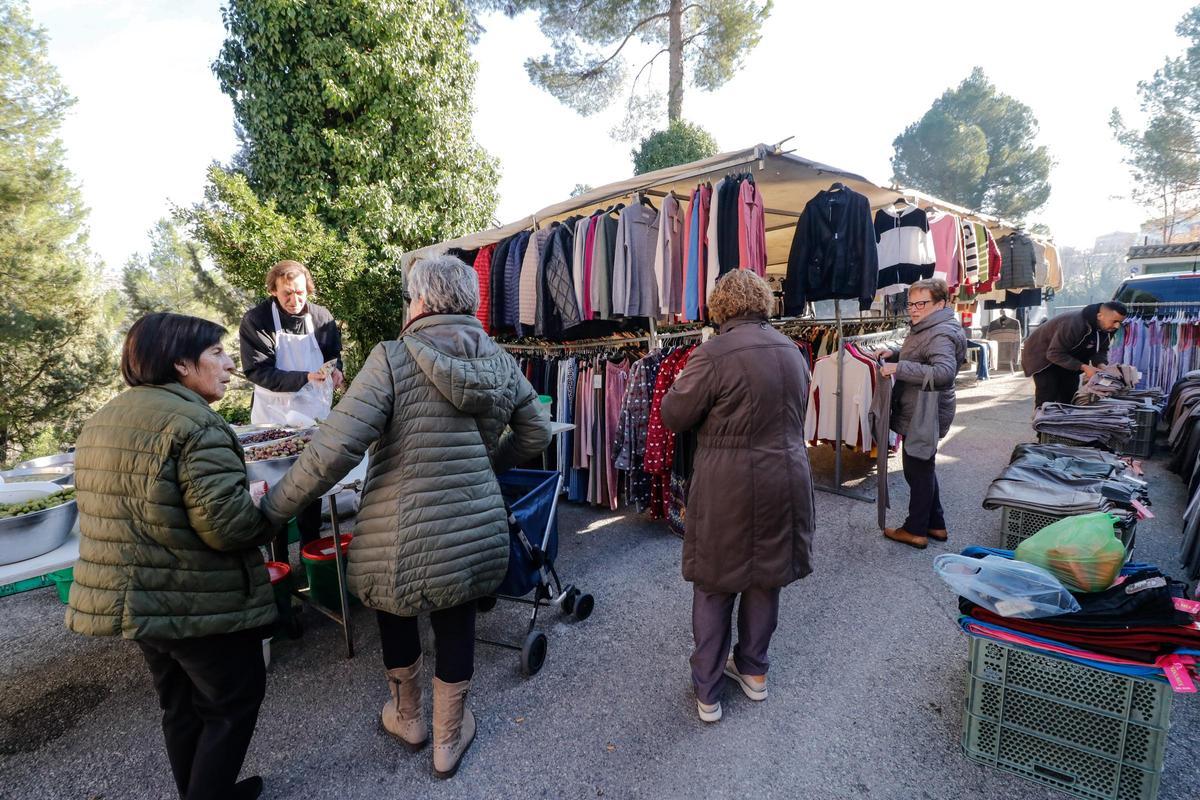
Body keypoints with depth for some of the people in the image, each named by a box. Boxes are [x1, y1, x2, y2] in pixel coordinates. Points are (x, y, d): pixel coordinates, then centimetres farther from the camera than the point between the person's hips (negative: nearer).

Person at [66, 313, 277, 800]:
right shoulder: (194, 422, -22)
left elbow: (126, 510, 17)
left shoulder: (103, 420, 9)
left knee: (181, 707, 25)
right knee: (234, 702, 13)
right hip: (200, 604, -9)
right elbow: (225, 524, -30)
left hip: (133, 600, 9)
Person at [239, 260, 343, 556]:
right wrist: (305, 377, -26)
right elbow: (257, 371, -15)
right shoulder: (256, 320, -12)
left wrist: (336, 369, -12)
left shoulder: (322, 317, -3)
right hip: (274, 417, -3)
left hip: (314, 415, 3)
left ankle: (311, 546, 32)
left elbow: (334, 353, 11)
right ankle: (278, 559, 17)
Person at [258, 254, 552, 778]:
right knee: (456, 625, 22)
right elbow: (537, 433, 11)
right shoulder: (499, 361, 0)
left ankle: (408, 718, 49)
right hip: (476, 535, 3)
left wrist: (271, 509, -8)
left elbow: (333, 450, -20)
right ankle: (448, 741, 43)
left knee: (394, 608, 27)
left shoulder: (393, 359, -14)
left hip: (402, 543, -2)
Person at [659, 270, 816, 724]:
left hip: (728, 487, -6)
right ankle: (754, 670, 39)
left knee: (714, 587, 10)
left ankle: (707, 692, 23)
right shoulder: (791, 350, 4)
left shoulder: (714, 355, -17)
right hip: (785, 480, 6)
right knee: (766, 578, 21)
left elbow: (673, 416, -11)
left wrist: (685, 383, 7)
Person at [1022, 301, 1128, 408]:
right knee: (1046, 399, -13)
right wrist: (1083, 367, -34)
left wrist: (1101, 365, -20)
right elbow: (1054, 354, -32)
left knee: (1069, 398, 8)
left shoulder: (1107, 328, -10)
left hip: (1068, 357, 8)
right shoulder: (1074, 324, -35)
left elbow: (1100, 350, 2)